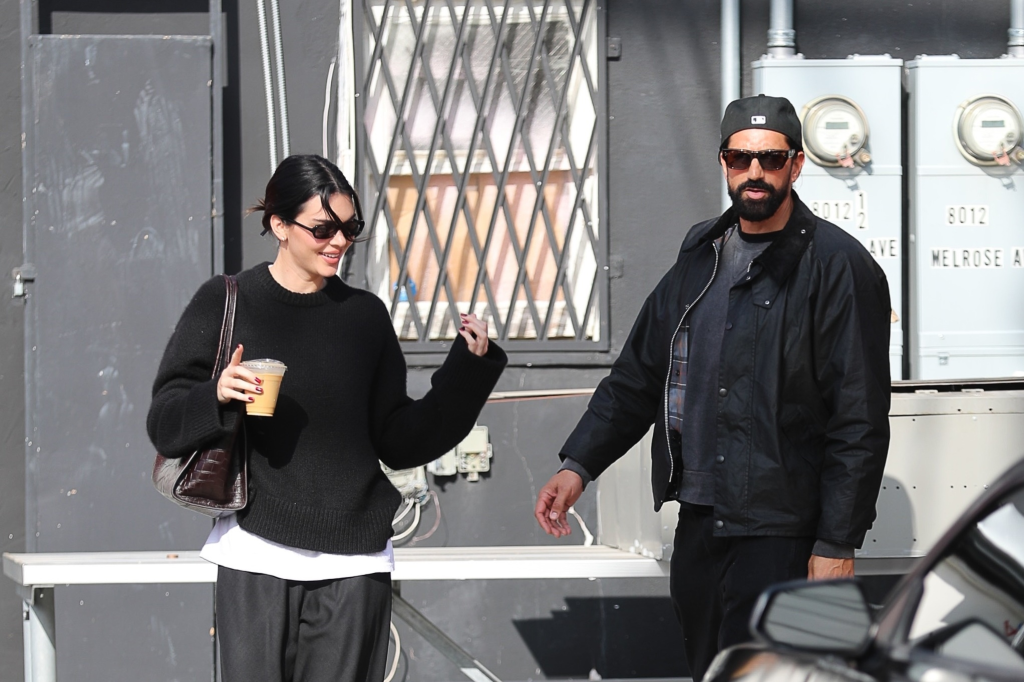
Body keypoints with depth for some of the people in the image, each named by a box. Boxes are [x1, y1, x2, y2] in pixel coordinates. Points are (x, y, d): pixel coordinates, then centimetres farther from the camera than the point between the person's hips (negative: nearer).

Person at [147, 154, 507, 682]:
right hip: (256, 556, -2)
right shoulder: (226, 303, 2)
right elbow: (165, 424, 0)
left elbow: (398, 441, 13)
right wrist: (216, 397, -19)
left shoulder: (365, 315, 11)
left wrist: (469, 366, 5)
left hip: (353, 560, 2)